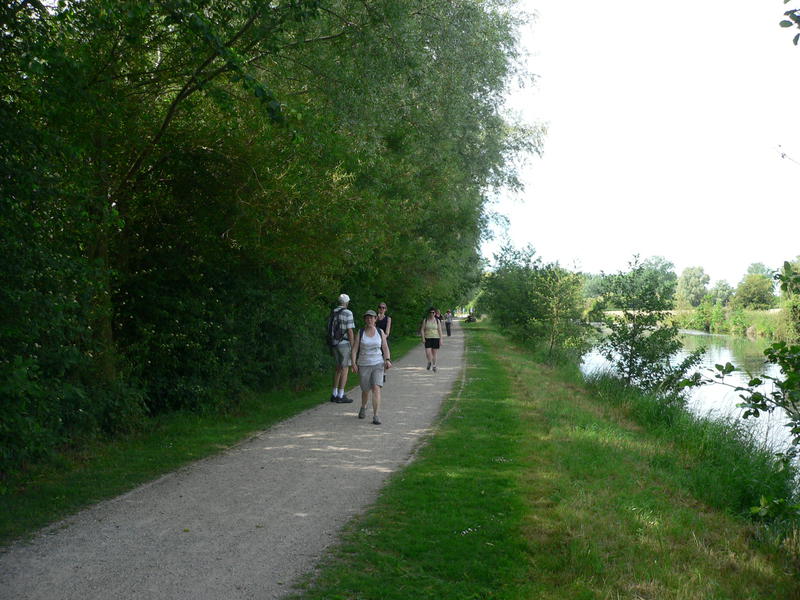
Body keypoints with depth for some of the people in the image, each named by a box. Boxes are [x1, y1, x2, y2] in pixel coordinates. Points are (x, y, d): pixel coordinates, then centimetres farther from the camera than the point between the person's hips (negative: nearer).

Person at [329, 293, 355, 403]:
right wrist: (352, 347, -9)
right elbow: (350, 331, -15)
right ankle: (341, 396, -4)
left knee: (338, 368, 16)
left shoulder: (333, 313, 9)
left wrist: (331, 345, 17)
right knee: (345, 369, -2)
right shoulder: (348, 313, -12)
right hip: (344, 343, -7)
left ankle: (334, 394, 17)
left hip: (335, 343, 7)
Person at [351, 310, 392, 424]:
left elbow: (385, 348, 4)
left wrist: (388, 360, -11)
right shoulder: (360, 333, -1)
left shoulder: (380, 332, 2)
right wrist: (354, 364, -15)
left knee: (376, 388, -16)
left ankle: (375, 416, -16)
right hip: (363, 365, 0)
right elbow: (354, 349, -3)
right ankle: (363, 407, 43)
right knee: (365, 390, 12)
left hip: (378, 364, 0)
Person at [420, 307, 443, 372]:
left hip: (436, 338, 0)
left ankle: (434, 365, 21)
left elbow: (440, 331, 2)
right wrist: (423, 338, -8)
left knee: (434, 353, 3)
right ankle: (429, 362, 18)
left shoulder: (437, 321, 2)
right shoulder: (425, 320, 2)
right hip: (427, 338, 0)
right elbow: (422, 329, 3)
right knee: (428, 353, -11)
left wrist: (441, 340, -4)